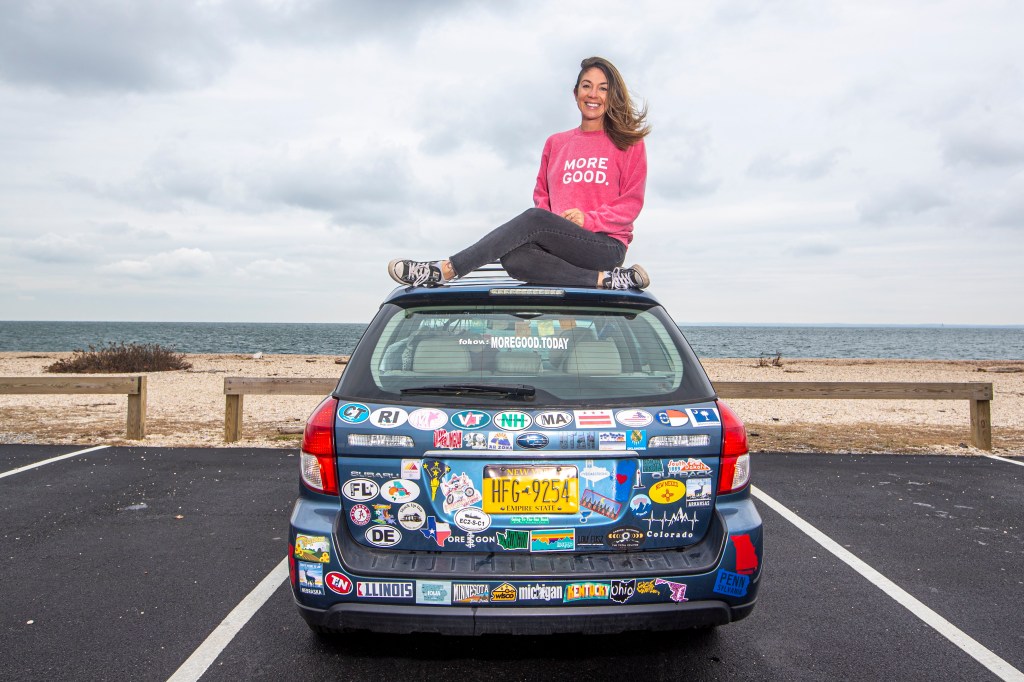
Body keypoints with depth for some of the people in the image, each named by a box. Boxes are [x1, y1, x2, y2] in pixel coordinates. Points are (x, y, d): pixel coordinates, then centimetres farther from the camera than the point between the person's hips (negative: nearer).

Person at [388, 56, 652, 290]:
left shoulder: (628, 143, 8)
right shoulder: (556, 143, 20)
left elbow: (632, 203, 3)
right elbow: (541, 195, 21)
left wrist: (588, 219, -14)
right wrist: (550, 232, -2)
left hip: (608, 246, -4)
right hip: (563, 248, 4)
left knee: (534, 218, -32)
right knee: (513, 258, -32)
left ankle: (444, 270, -33)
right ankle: (609, 280, -32)